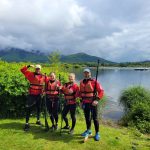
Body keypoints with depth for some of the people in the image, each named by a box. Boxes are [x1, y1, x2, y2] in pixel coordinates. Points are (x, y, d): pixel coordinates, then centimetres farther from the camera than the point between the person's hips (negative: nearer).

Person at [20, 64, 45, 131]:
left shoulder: (43, 76, 0)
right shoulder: (31, 74, -5)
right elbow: (23, 70, -9)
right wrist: (29, 66, -19)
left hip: (39, 95, 3)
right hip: (32, 94, -3)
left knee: (39, 108, 17)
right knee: (28, 109, -3)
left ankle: (38, 120, 37)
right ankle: (27, 123, 6)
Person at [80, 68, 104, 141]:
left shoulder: (94, 82, -10)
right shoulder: (81, 82, 7)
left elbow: (101, 91, -12)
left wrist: (97, 100, -21)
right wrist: (82, 101, 14)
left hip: (93, 103, -5)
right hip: (85, 103, 5)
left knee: (95, 118, 2)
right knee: (87, 117, 17)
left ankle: (97, 133, 17)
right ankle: (88, 130, 36)